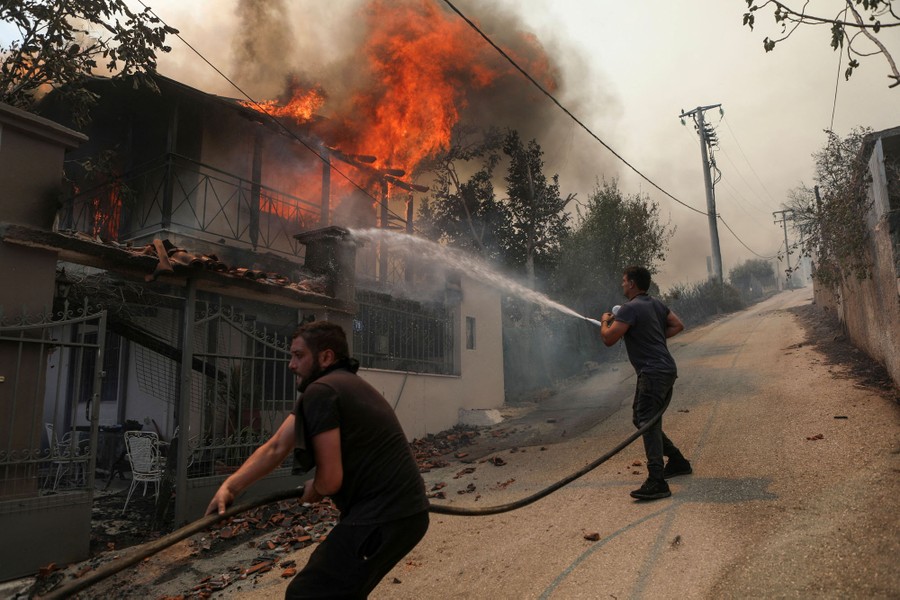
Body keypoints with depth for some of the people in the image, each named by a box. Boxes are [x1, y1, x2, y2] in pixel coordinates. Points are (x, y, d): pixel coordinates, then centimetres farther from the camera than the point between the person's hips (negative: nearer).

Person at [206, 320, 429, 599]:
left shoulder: (319, 391, -15)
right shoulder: (345, 384, 15)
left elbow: (330, 479, -17)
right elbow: (276, 448, 10)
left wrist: (313, 490, 5)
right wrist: (230, 486, 2)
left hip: (383, 518, -10)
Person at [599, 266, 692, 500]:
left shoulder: (630, 308, -13)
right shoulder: (656, 304, 15)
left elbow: (609, 338, -17)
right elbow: (678, 325, 22)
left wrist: (605, 321, 3)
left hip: (653, 373, -10)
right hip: (667, 369, 10)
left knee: (647, 423, -15)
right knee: (645, 420, 20)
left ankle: (657, 483, -20)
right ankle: (678, 461, 29)